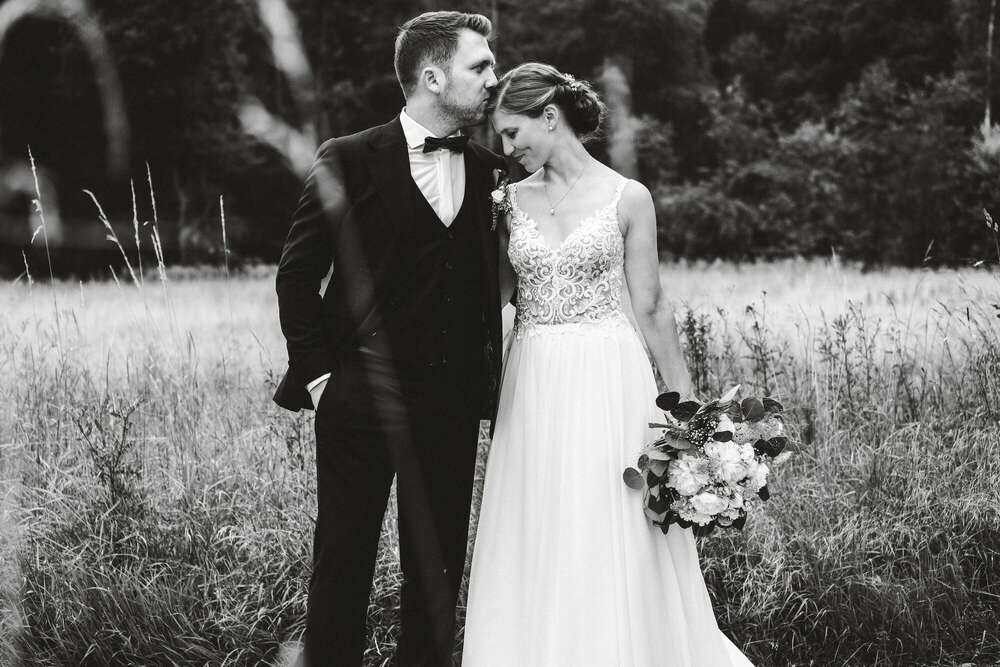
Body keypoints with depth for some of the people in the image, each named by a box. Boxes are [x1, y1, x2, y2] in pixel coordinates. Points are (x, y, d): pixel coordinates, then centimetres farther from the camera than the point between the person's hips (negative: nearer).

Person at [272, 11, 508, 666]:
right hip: (359, 395, -3)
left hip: (453, 402, 4)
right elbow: (297, 275, -1)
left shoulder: (492, 173, 8)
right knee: (343, 563, 4)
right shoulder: (349, 161, -4)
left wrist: (490, 384, 4)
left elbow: (493, 289, 12)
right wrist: (315, 373, -5)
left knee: (438, 565, 9)